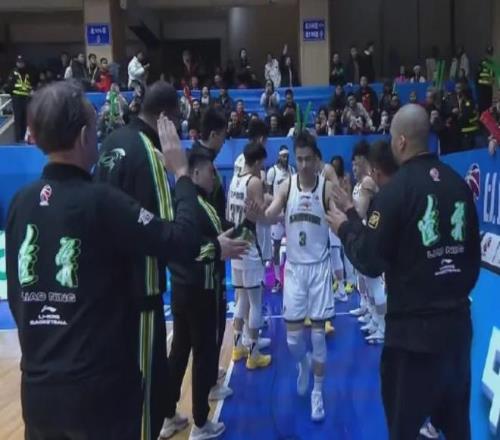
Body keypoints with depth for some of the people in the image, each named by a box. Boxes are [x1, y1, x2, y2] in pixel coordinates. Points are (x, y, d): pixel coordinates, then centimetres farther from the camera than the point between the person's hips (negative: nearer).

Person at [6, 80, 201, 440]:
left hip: (37, 387, 6)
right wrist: (182, 174, -7)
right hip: (99, 388, -5)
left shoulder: (21, 203, 0)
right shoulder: (99, 202, -18)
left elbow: (16, 295, 8)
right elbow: (185, 244, -20)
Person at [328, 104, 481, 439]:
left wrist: (346, 227, 5)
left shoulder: (397, 189, -15)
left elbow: (371, 263, -11)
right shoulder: (459, 183, 1)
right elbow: (474, 254, 11)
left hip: (414, 328, -6)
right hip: (458, 322, 6)